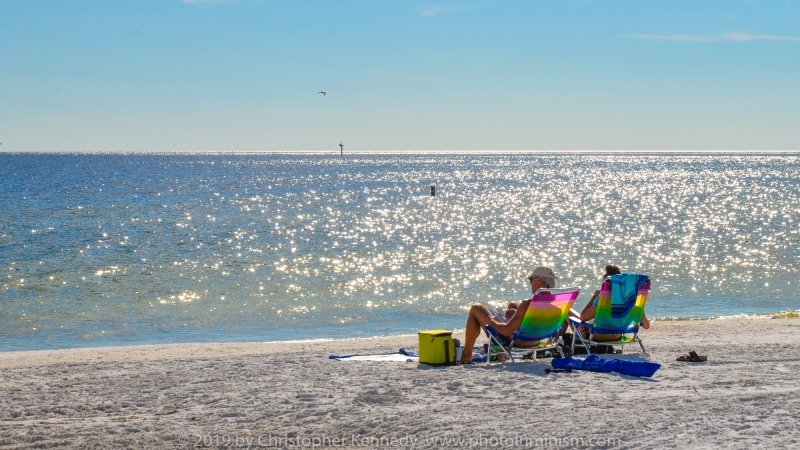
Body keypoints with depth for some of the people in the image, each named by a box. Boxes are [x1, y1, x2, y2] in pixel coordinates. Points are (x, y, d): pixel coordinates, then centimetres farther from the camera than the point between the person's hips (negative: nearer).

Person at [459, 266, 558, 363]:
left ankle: (466, 355, 21)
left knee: (475, 308, 10)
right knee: (511, 306, 35)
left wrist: (490, 321, -9)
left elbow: (507, 331, -30)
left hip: (511, 340, -7)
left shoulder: (527, 304, -32)